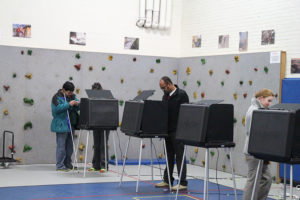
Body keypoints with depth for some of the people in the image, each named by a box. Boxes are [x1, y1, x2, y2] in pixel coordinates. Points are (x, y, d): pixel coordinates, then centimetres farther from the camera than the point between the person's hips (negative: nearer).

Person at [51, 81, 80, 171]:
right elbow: (57, 108, -20)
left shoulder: (72, 96, 14)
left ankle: (68, 164, 21)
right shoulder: (57, 97, -7)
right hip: (61, 125, -7)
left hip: (71, 124, 8)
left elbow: (77, 108, 15)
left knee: (70, 145, 12)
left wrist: (77, 104, -9)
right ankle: (60, 165, -2)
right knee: (61, 145, -6)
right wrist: (69, 104, -25)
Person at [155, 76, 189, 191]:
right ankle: (167, 180, 21)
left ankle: (183, 183, 1)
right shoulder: (165, 96, 14)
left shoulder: (181, 95, -11)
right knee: (169, 156, 13)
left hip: (177, 131, -8)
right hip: (167, 130, 8)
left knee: (179, 156, -4)